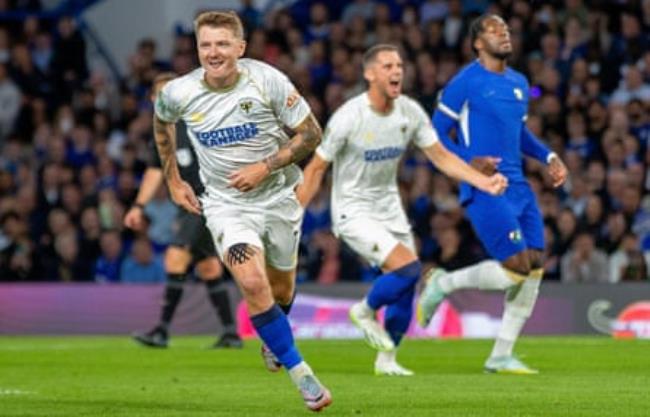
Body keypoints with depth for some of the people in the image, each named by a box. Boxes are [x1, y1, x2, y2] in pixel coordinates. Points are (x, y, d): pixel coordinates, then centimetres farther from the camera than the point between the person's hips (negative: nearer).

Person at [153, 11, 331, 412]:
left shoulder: (268, 81, -17)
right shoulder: (179, 93, -11)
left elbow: (311, 133, -9)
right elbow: (162, 122, 14)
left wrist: (265, 167, -19)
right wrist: (173, 180, 14)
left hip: (278, 197, 1)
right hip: (226, 203, -1)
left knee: (281, 288, 15)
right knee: (253, 284, -21)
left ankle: (273, 340, 52)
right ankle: (302, 376, -10)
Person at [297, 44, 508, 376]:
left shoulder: (410, 112, -4)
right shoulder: (348, 117, -20)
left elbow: (442, 157, 3)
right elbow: (316, 168, -12)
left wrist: (484, 182, -9)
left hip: (389, 209, 6)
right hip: (353, 211, -6)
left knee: (405, 290, 3)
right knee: (409, 267, -22)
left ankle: (387, 359, 22)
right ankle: (365, 311, 5)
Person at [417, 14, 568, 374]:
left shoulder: (519, 84, 16)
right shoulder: (465, 83, -6)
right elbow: (435, 135, -5)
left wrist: (548, 157, 14)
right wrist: (470, 162, -19)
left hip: (518, 187, 8)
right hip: (484, 190, -8)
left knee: (535, 267, 0)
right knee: (517, 267, -17)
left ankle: (501, 356, 10)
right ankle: (443, 284, 7)